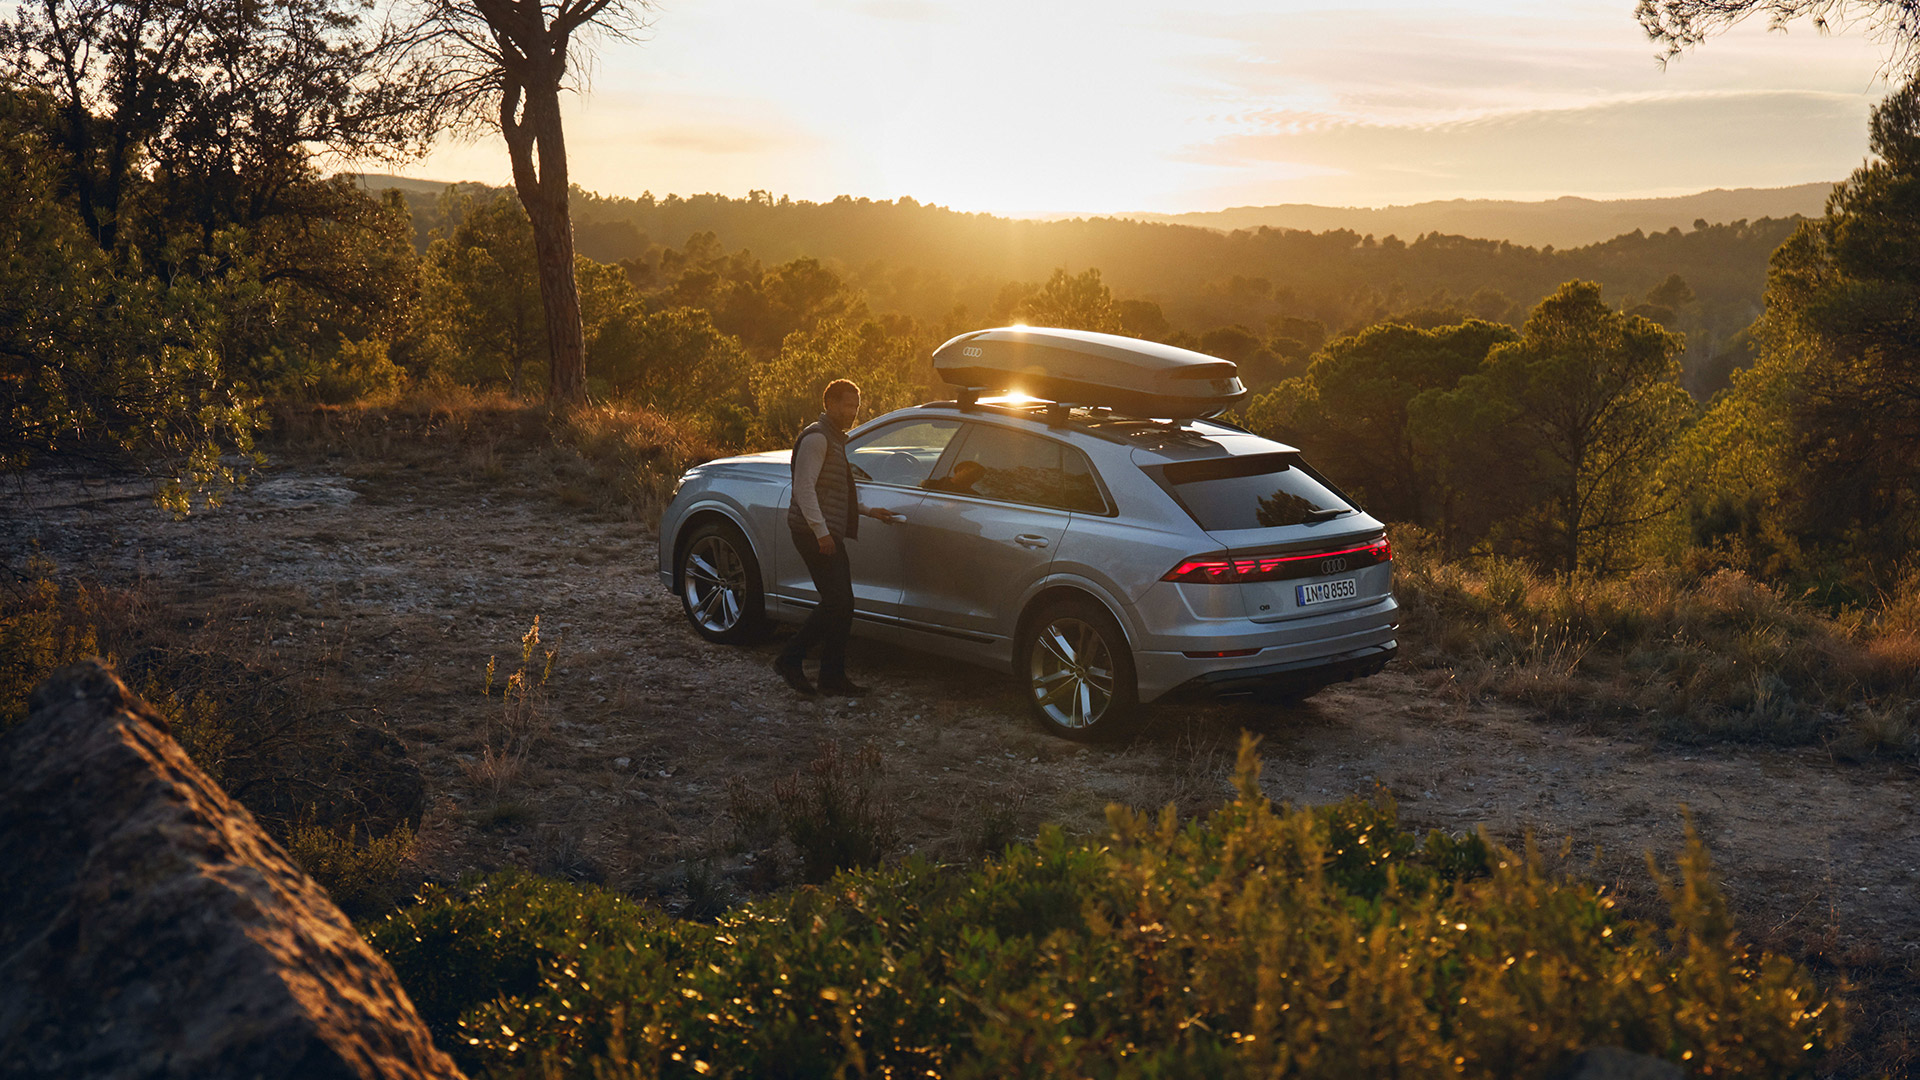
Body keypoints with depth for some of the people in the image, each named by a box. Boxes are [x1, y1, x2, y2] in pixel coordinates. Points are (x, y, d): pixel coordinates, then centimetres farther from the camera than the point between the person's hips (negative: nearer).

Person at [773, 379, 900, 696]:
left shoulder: (835, 439, 22)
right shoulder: (816, 438, -10)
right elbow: (804, 487, -18)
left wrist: (869, 511, 23)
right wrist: (821, 532, -23)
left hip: (829, 534, 10)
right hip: (814, 533, -10)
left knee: (841, 605, 8)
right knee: (836, 602, -14)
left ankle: (833, 676, 12)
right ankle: (791, 660, -5)